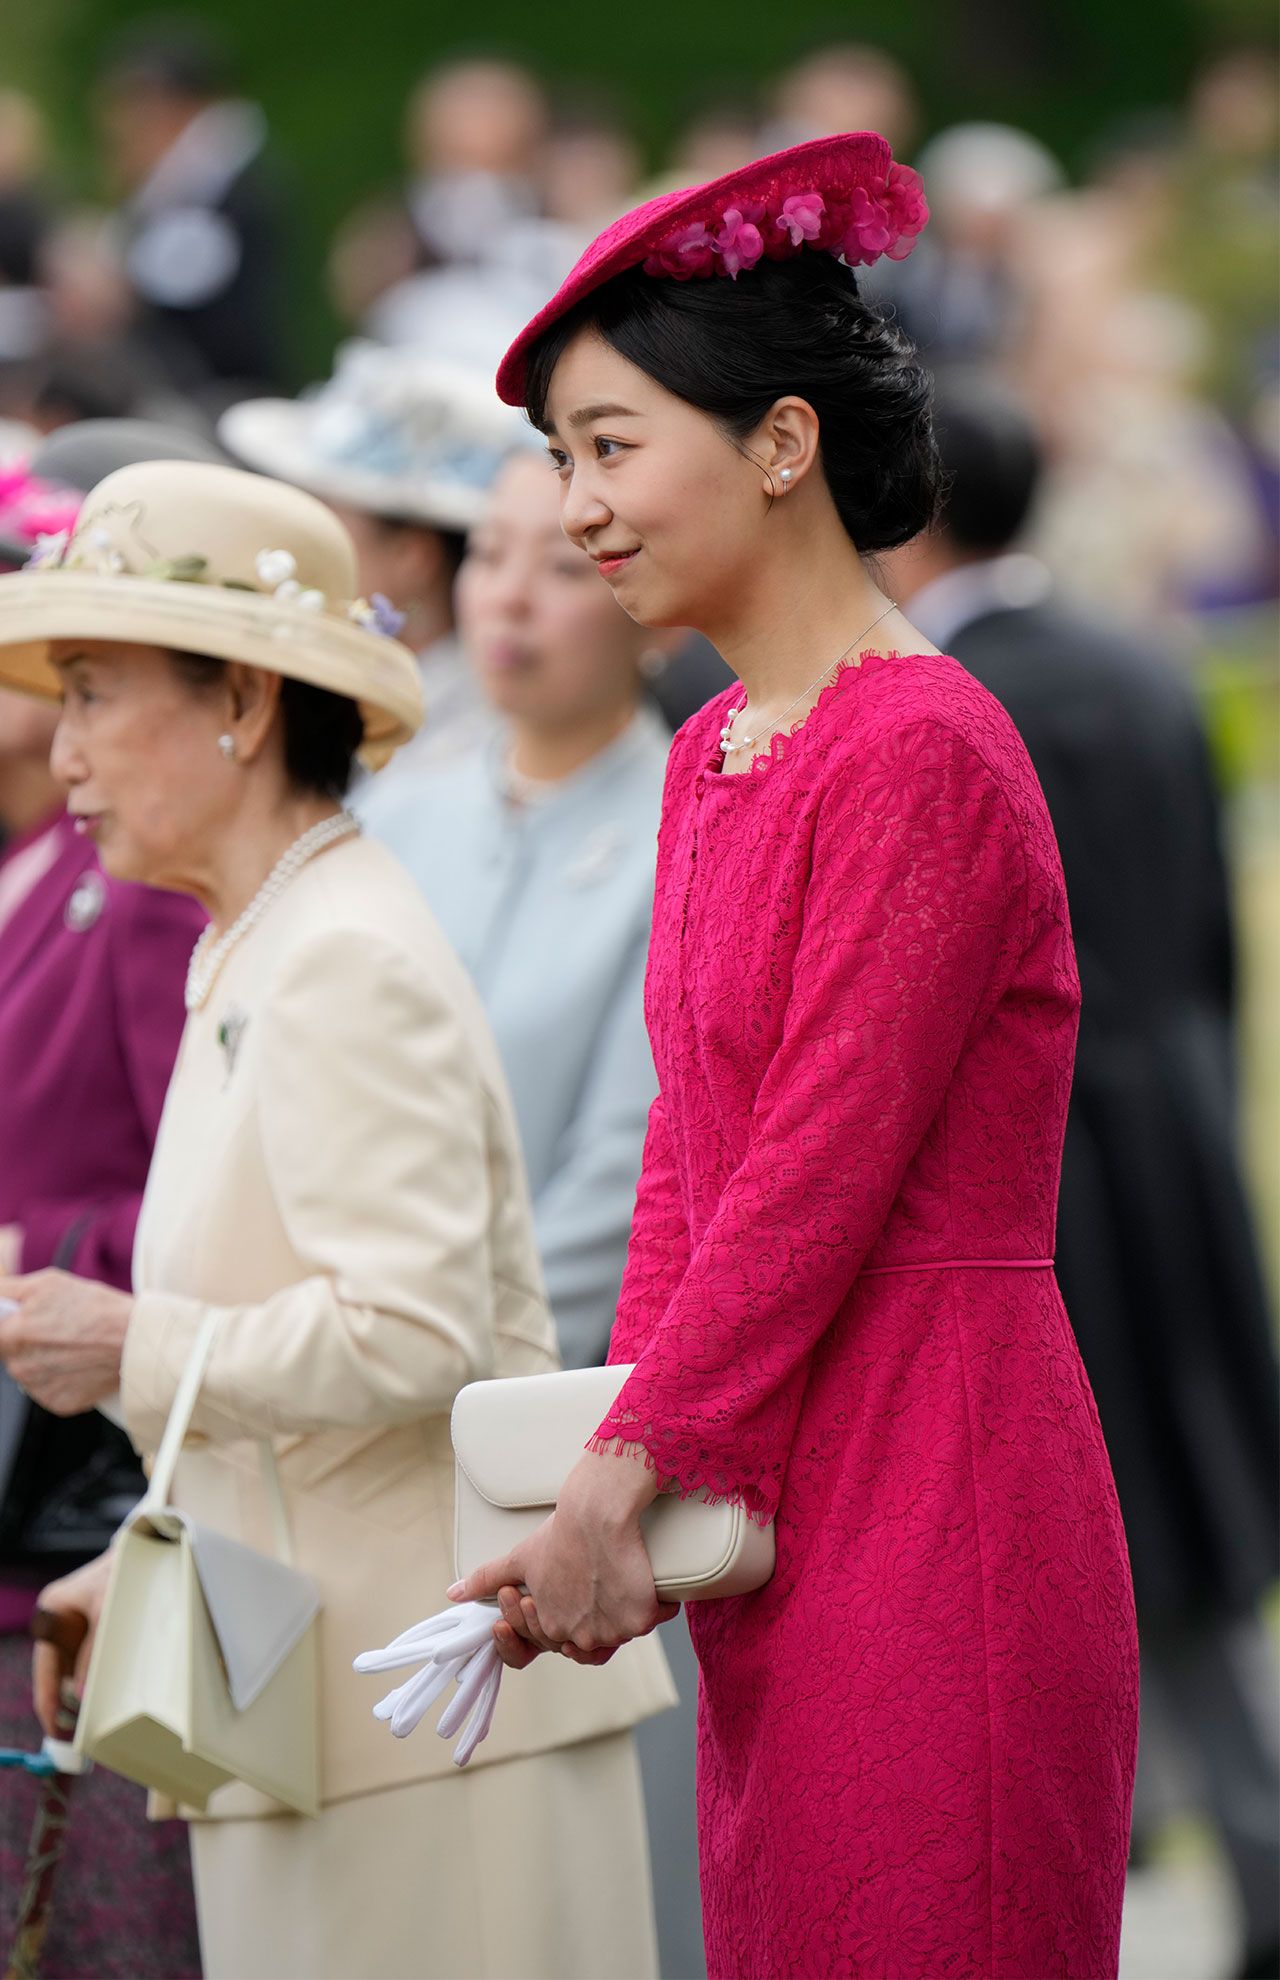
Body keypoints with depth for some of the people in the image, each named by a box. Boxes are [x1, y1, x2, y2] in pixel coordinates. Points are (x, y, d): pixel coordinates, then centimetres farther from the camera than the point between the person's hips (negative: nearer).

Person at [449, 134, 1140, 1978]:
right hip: (778, 1508, 9)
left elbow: (822, 1171, -16)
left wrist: (623, 1484, -12)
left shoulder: (920, 755, -15)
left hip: (928, 1489, -9)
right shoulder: (717, 753, 14)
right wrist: (621, 1469, 6)